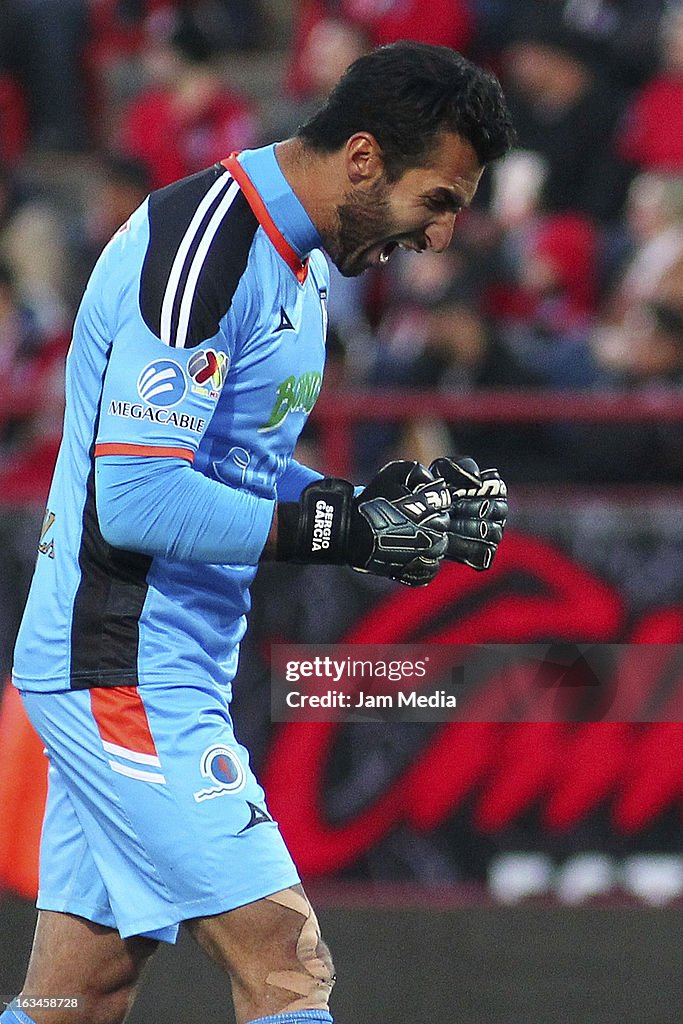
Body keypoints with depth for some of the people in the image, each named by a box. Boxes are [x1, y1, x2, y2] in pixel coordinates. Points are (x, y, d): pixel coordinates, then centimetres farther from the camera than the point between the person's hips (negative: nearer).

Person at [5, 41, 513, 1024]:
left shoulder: (300, 262, 14)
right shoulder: (199, 250, -18)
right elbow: (135, 498, -23)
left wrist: (373, 501, 3)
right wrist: (337, 530, -23)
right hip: (128, 675, -10)